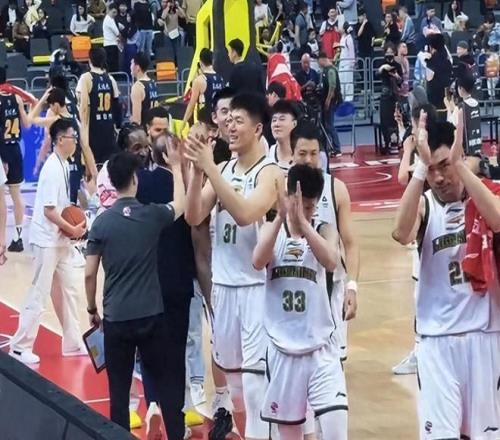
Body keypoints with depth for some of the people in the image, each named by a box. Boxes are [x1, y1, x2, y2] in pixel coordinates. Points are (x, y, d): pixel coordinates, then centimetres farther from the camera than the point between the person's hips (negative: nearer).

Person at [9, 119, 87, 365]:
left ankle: (73, 343, 23)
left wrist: (73, 226, 1)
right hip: (47, 241, -9)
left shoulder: (64, 165, 7)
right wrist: (72, 230, -14)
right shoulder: (52, 169, -21)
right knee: (39, 296, -2)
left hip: (60, 241, 9)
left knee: (68, 292, 14)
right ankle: (20, 346, 8)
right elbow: (49, 210, -22)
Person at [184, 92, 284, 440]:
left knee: (256, 371, -8)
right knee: (232, 369, 15)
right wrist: (197, 171, -12)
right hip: (223, 283, 7)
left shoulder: (270, 173, -11)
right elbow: (194, 217, 1)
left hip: (257, 285, -7)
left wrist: (210, 168, -28)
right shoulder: (222, 169, 9)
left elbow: (244, 214, -28)